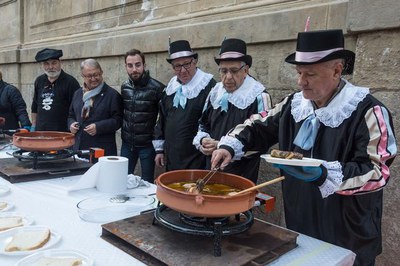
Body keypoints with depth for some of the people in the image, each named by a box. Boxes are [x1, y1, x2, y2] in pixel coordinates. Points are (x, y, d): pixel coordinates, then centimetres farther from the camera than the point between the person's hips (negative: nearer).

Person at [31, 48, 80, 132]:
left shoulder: (70, 82, -7)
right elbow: (35, 107, 22)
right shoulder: (39, 81, 12)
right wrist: (33, 126, 20)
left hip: (62, 131, -5)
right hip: (40, 130, 5)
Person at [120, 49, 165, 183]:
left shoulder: (157, 88, -13)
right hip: (127, 144, 5)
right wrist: (124, 133, 12)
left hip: (147, 145, -4)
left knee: (147, 183, 7)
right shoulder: (124, 87, 4)